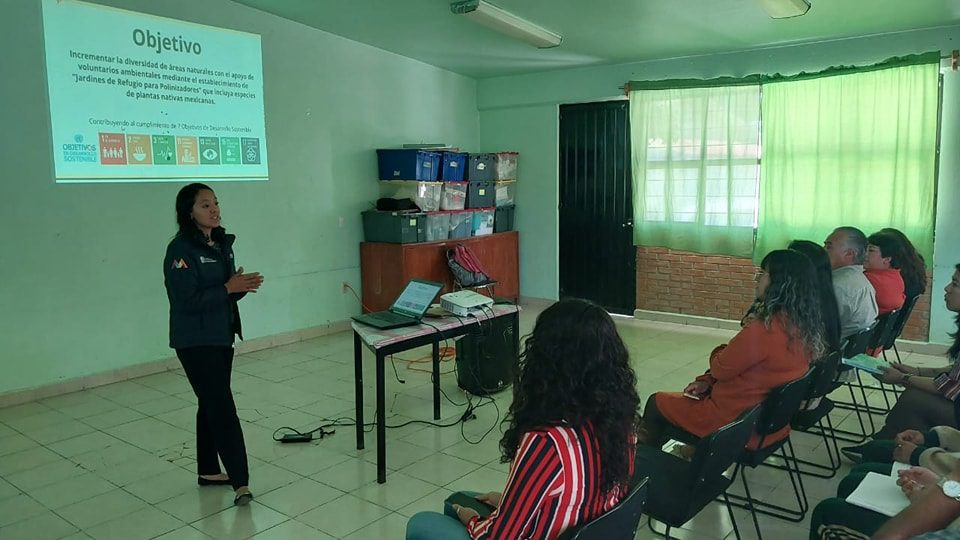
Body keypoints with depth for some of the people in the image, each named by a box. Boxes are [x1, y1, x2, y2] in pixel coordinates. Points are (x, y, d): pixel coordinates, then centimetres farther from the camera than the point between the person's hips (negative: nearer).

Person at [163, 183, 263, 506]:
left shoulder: (222, 244, 8)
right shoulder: (181, 249, -16)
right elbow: (187, 301, -22)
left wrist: (243, 285, -6)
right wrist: (228, 287, -24)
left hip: (221, 336, 8)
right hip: (196, 342, -8)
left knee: (211, 405, 16)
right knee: (223, 408, -9)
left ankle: (208, 471, 28)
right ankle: (240, 482, -5)